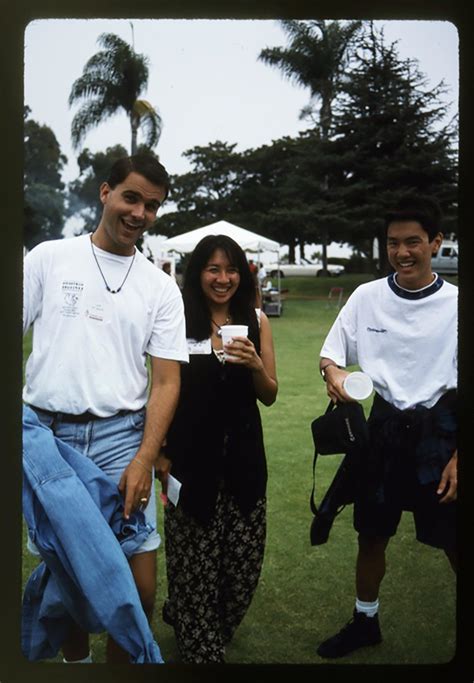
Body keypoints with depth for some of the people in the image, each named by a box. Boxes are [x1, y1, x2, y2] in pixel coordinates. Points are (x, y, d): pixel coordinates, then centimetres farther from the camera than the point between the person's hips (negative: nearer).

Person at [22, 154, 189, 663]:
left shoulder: (161, 288, 6)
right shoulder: (48, 258, 4)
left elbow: (166, 382, 2)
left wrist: (144, 461, -10)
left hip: (121, 435, 1)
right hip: (46, 432, 0)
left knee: (140, 582, -2)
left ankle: (119, 661, 24)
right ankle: (75, 659, 37)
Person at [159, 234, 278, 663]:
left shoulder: (256, 321, 4)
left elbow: (270, 396, 6)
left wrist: (255, 364, -14)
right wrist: (159, 453, -7)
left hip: (241, 455, 3)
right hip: (191, 456, -3)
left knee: (244, 562, 8)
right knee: (195, 563, 0)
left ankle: (182, 615, 37)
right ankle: (202, 648, 25)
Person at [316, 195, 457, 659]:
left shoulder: (454, 303, -9)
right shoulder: (366, 296, -3)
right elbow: (330, 356, 3)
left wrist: (457, 458, -8)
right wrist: (334, 374, -21)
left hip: (439, 429, -2)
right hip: (385, 426, 3)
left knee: (452, 544, 3)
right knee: (371, 535, 16)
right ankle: (365, 621, 39)